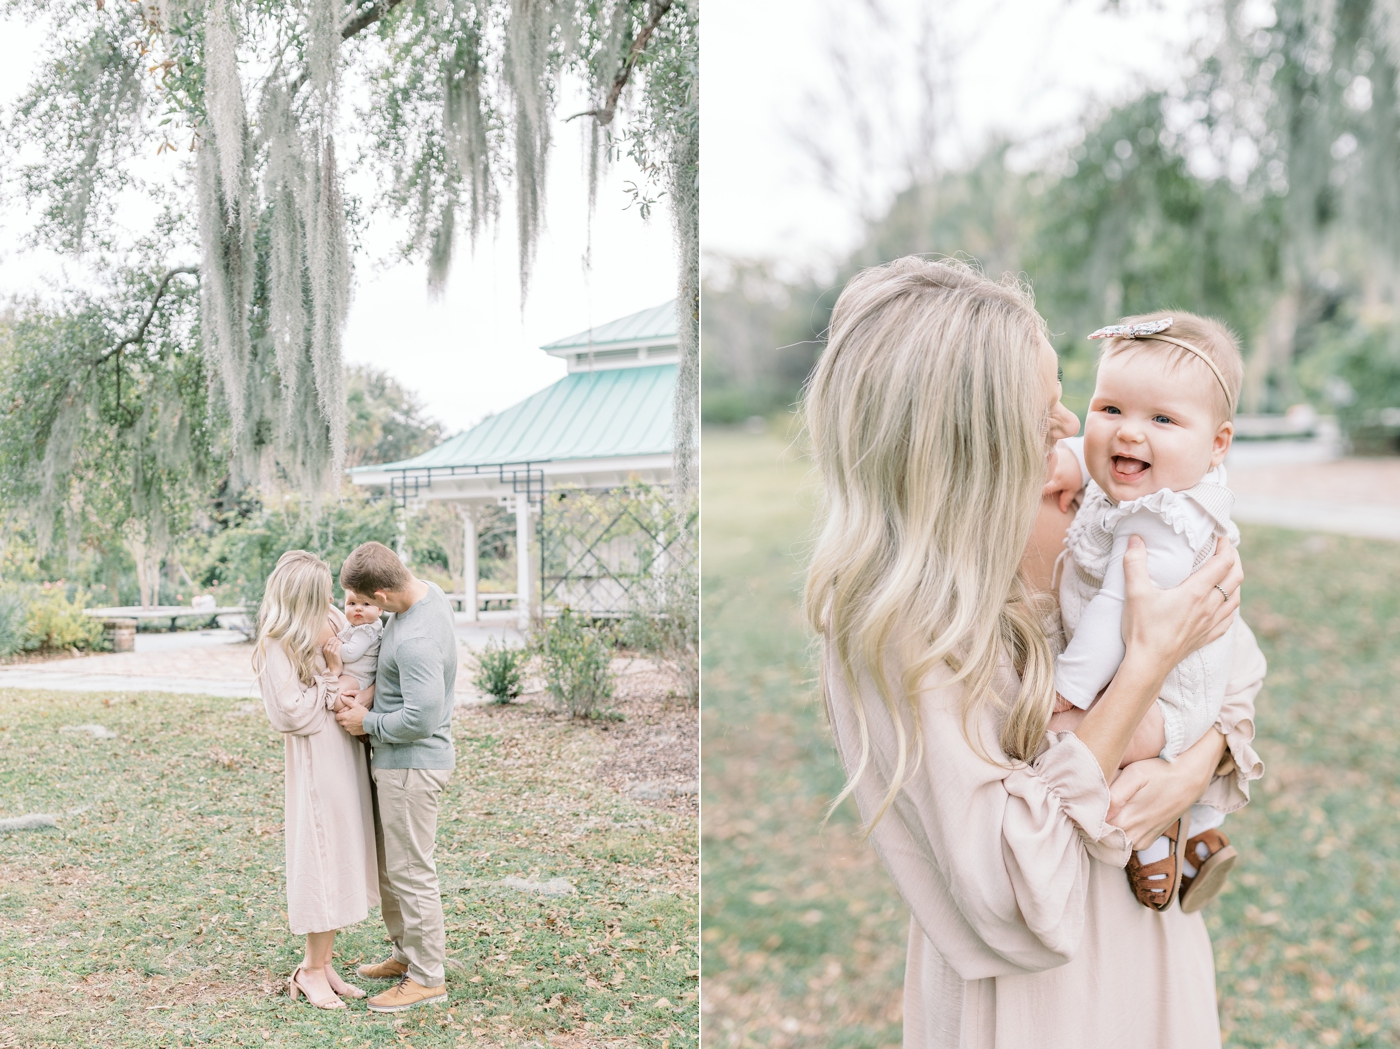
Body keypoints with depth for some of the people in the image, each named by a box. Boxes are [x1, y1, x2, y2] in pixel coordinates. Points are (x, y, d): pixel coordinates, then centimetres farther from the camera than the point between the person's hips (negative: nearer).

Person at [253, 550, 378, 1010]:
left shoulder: (329, 626, 7)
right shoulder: (276, 646, -13)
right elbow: (294, 712, -17)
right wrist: (329, 672, -13)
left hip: (347, 760, 7)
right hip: (316, 765, -7)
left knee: (342, 858, 12)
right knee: (323, 859, 1)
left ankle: (321, 963, 24)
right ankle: (313, 969, 16)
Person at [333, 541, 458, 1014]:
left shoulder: (416, 641, -29)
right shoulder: (429, 592, 2)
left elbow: (421, 717, -30)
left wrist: (367, 722, -15)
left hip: (411, 766, -11)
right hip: (394, 762, 11)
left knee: (410, 871, 1)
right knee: (386, 864, 22)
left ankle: (428, 978, 13)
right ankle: (407, 953, 36)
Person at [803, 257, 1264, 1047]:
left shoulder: (1082, 523, -9)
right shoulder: (891, 625, -27)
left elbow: (1235, 659, 1)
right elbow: (1018, 888, -27)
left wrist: (1197, 767, -21)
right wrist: (1149, 659, -28)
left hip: (1154, 927, 6)